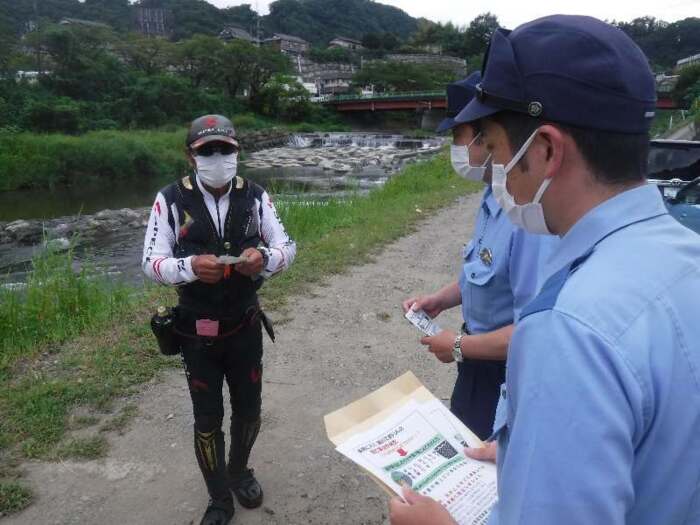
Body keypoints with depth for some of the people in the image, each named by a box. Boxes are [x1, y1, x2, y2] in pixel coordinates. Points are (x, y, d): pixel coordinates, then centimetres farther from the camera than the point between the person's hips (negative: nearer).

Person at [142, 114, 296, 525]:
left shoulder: (255, 196, -7)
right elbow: (152, 262, -12)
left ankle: (239, 472, 49)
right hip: (198, 332, -2)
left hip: (246, 326, 2)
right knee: (207, 420, 11)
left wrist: (265, 258, -27)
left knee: (249, 410, 17)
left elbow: (287, 247, -3)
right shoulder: (171, 199, -12)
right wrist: (190, 266, -33)